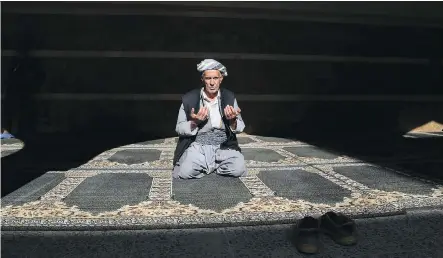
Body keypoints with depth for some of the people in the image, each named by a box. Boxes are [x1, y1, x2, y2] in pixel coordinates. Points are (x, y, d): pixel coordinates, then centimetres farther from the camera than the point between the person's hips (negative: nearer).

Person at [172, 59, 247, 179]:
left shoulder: (229, 97, 1)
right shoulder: (189, 98, -5)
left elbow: (240, 127, 3)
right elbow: (179, 129, -2)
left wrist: (233, 121, -20)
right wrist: (194, 123, -22)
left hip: (224, 146, 2)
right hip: (198, 146, -1)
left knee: (239, 170, -24)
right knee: (184, 172, -27)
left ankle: (210, 166, 5)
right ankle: (213, 165, 4)